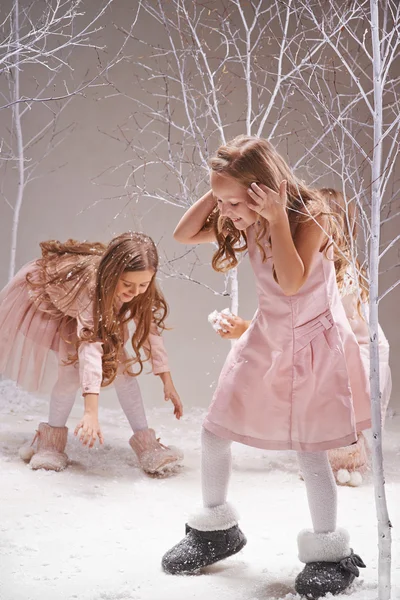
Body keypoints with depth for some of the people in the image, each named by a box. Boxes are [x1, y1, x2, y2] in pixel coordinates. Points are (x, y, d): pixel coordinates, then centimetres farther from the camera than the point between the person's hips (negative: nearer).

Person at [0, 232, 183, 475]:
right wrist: (91, 411, -60)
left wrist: (168, 382, -16)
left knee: (122, 363, -11)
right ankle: (52, 440, -5)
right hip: (44, 302, -5)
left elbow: (150, 328, -14)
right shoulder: (89, 280, -46)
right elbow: (89, 345, -54)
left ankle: (146, 443, -6)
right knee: (72, 366, -24)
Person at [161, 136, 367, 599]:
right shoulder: (244, 223, -4)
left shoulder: (310, 218, -22)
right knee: (214, 432, 6)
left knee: (309, 450, -6)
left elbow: (291, 281, -33)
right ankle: (215, 530, 25)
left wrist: (277, 218, -34)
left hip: (314, 344, -6)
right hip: (265, 339, 6)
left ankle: (328, 553, 10)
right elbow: (183, 235, -5)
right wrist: (216, 191, -15)